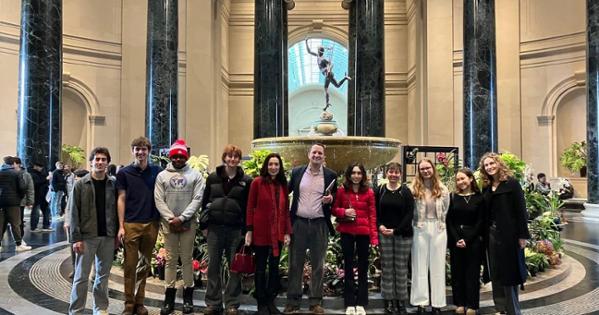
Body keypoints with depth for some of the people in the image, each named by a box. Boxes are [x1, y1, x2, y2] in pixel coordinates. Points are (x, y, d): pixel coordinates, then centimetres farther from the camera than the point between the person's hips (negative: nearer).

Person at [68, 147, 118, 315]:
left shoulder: (114, 183, 4)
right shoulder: (81, 184, -3)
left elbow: (117, 209, 7)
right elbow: (73, 212, -5)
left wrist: (117, 233, 1)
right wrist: (76, 238, -11)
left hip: (108, 236, 3)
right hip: (87, 236, -2)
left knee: (103, 275, 12)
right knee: (81, 276, 4)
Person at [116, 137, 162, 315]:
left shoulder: (157, 172, 6)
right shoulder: (124, 173, 3)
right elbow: (121, 200, 2)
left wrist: (163, 220, 0)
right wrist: (121, 226, -4)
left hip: (151, 225, 2)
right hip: (131, 225, -1)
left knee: (144, 265, 10)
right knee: (130, 265, 2)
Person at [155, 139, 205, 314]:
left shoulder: (195, 175, 2)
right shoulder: (162, 176, 6)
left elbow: (197, 199, -6)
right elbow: (159, 201, 0)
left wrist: (181, 218, -14)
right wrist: (171, 219, -11)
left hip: (188, 223, -1)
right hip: (169, 223, 1)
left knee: (187, 259, 6)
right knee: (171, 260, 8)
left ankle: (188, 296, 17)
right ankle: (169, 298, 16)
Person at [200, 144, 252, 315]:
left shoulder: (246, 180, 1)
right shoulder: (213, 178, 6)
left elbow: (249, 207, 1)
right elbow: (205, 202, 9)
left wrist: (246, 229, -5)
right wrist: (204, 225, 4)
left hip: (235, 229, -1)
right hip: (214, 227, 2)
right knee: (213, 266, 7)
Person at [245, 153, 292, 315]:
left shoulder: (283, 185, 9)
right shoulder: (257, 182, -5)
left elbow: (286, 210, 9)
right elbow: (250, 207, -6)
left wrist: (287, 232, 4)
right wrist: (249, 230, -11)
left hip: (278, 233, 5)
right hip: (261, 232, -4)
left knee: (274, 267, 11)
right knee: (261, 267, 7)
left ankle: (270, 301, 24)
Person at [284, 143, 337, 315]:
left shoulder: (331, 175, 3)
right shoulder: (297, 172, 5)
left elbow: (336, 198, 9)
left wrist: (331, 199, -14)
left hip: (320, 224, 0)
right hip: (299, 223, 1)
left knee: (318, 265, 6)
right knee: (295, 264, 5)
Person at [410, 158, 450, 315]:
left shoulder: (442, 189, 4)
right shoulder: (414, 189, -3)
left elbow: (446, 211, 11)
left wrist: (439, 224, 10)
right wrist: (418, 224, 1)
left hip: (438, 230, 2)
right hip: (420, 230, -2)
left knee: (437, 266, 7)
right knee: (420, 266, 4)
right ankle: (421, 302, 10)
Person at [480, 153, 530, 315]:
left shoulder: (512, 183, -7)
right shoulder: (486, 187, 9)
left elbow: (520, 210, -11)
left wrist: (523, 235, -14)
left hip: (509, 233, -6)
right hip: (492, 233, 6)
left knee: (509, 271, 0)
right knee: (496, 272, 11)